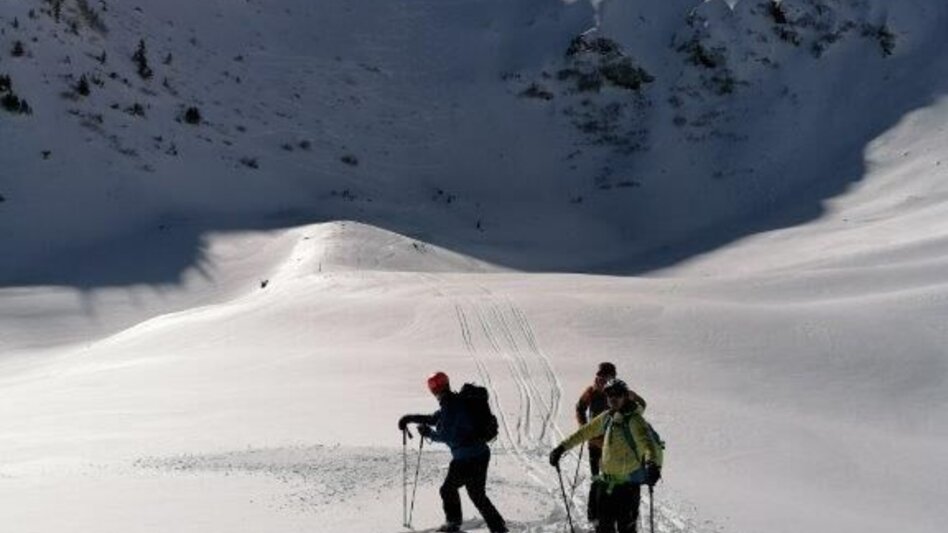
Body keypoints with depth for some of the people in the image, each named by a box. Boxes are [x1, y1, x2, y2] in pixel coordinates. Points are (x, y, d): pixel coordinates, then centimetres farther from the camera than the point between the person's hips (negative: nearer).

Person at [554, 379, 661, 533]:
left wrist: (653, 465, -48)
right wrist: (562, 447, 23)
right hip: (607, 481, 7)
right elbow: (585, 432, 21)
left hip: (628, 484, -7)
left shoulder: (634, 420, -14)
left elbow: (648, 444, -28)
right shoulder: (606, 418, 7)